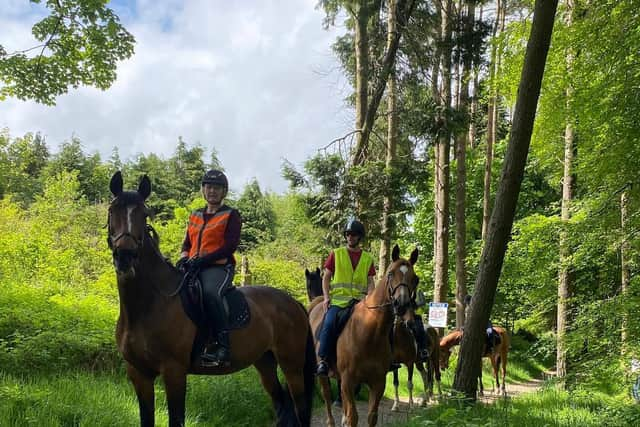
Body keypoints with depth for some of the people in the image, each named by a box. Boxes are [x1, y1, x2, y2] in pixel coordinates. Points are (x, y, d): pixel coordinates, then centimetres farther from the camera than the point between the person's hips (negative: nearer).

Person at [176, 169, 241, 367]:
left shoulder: (231, 215, 4)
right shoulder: (195, 216, 23)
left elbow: (230, 246, -8)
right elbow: (187, 243, 21)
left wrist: (202, 260, -17)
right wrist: (184, 258, -3)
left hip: (219, 267, -6)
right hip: (193, 267, 6)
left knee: (210, 293, -37)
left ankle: (223, 345, -35)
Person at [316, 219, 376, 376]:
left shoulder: (368, 258, 15)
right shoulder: (336, 254, 10)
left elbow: (370, 282, 12)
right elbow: (326, 277, 9)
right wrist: (326, 297, -5)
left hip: (360, 300, 2)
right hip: (338, 299, -2)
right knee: (329, 323, -27)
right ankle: (322, 360, -18)